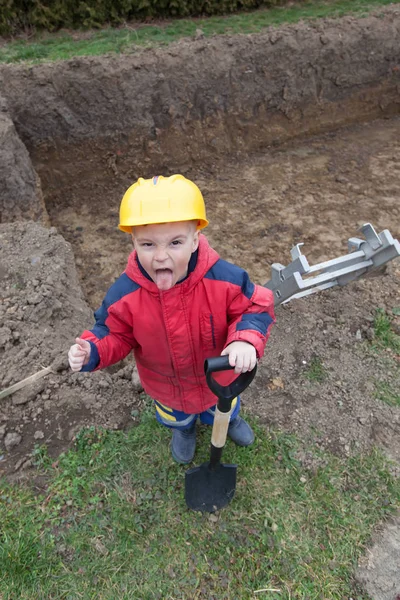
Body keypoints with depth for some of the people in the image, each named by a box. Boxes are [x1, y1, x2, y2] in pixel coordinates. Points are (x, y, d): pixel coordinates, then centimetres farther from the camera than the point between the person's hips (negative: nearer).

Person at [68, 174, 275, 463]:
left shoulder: (224, 279, -36)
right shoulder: (124, 295, -32)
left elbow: (256, 307, -22)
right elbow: (116, 334, -14)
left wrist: (245, 340, -42)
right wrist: (93, 350, -35)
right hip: (166, 390, 1)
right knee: (176, 418, 38)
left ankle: (229, 418, 78)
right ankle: (184, 428, 78)